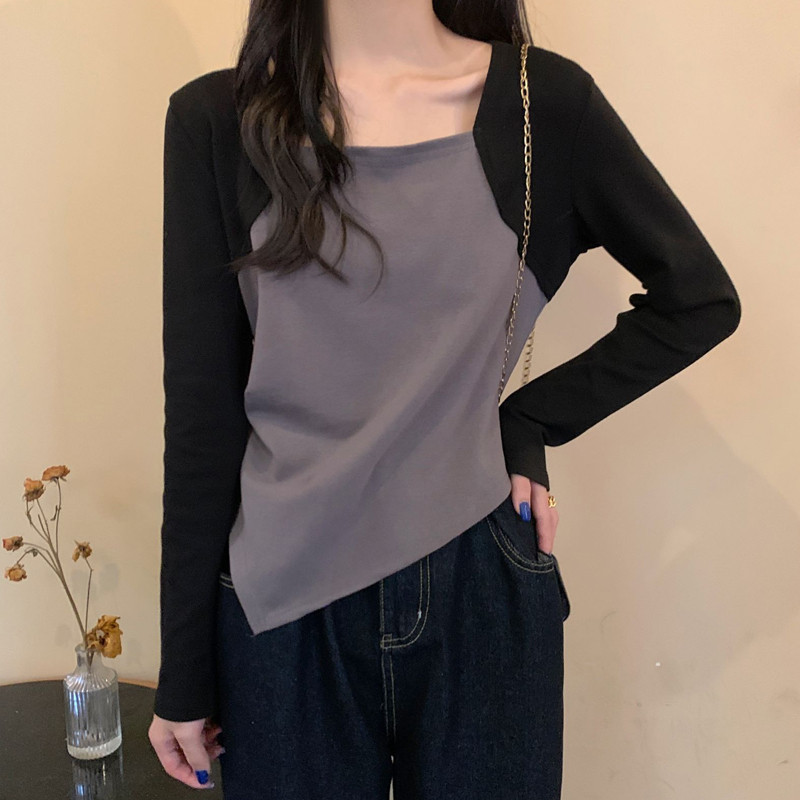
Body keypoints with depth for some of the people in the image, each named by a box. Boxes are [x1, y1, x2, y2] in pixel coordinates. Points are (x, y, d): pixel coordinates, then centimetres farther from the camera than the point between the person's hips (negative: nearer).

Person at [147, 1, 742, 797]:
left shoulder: (543, 100, -3)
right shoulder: (216, 120, -3)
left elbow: (699, 298, 6)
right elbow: (201, 409, -3)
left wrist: (526, 422, -3)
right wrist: (183, 676, 1)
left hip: (480, 587, 0)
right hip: (280, 605, 1)